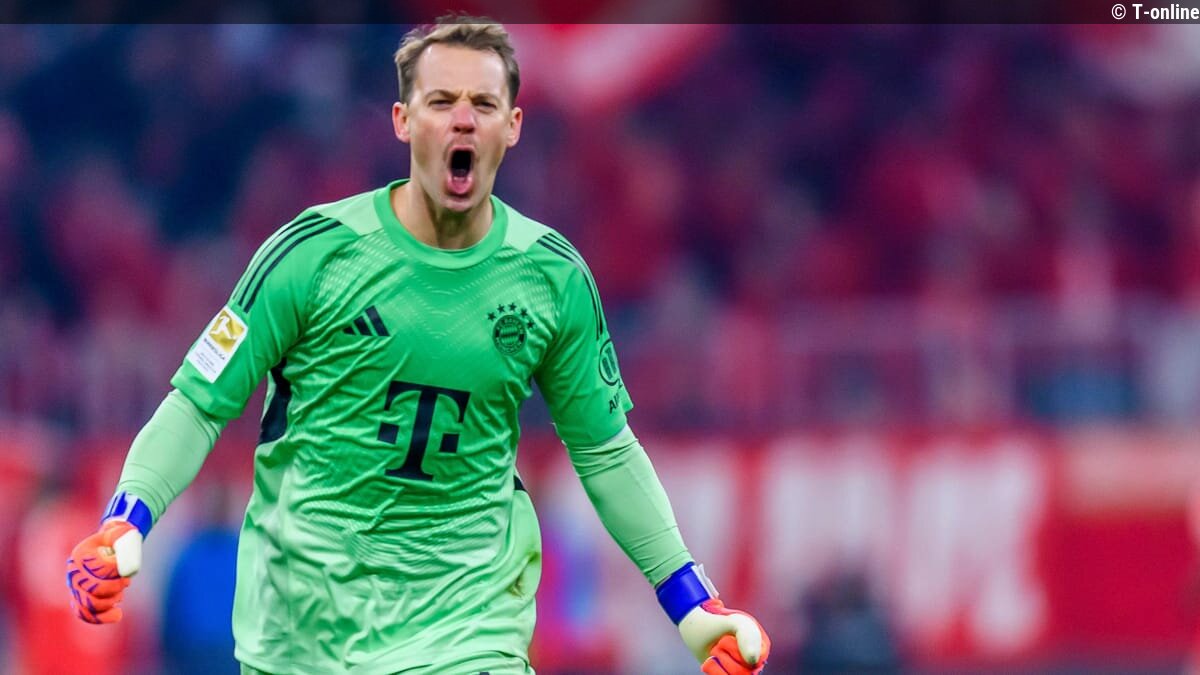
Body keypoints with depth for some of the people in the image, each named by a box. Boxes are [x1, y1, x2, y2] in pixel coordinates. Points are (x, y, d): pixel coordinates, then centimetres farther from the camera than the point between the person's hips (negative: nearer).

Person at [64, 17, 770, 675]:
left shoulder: (553, 276, 1)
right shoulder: (316, 250, -7)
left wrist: (692, 607, 8)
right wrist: (126, 524, -19)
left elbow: (605, 450, 12)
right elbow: (199, 404, -3)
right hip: (298, 618, -1)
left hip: (468, 611, 1)